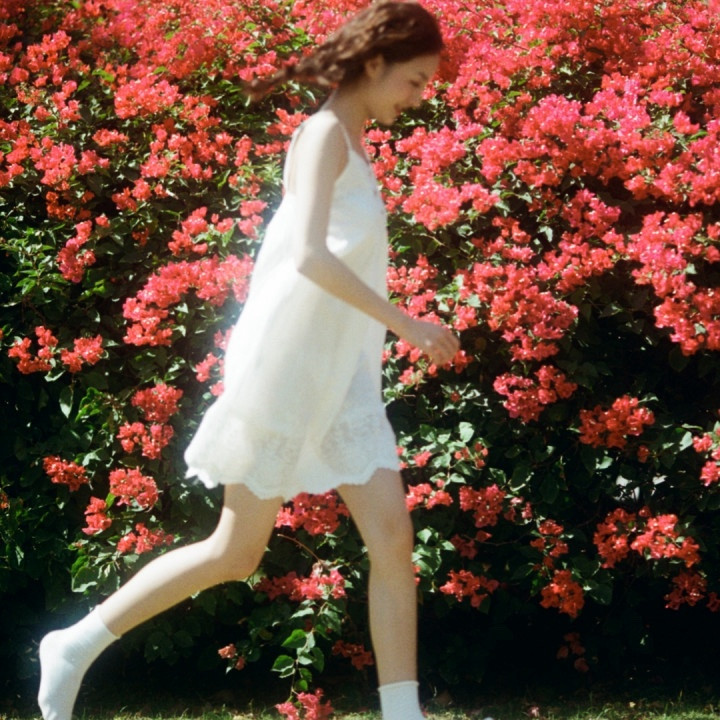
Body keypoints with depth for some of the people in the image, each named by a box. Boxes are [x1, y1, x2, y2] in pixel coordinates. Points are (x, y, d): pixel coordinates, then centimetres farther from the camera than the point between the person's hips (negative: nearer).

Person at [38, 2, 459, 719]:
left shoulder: (349, 142, 14)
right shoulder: (326, 133, -13)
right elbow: (310, 257, -25)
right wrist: (405, 324, -24)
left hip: (340, 375, 8)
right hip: (287, 368, -8)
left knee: (393, 537, -3)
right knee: (237, 553, 0)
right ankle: (76, 645, 13)